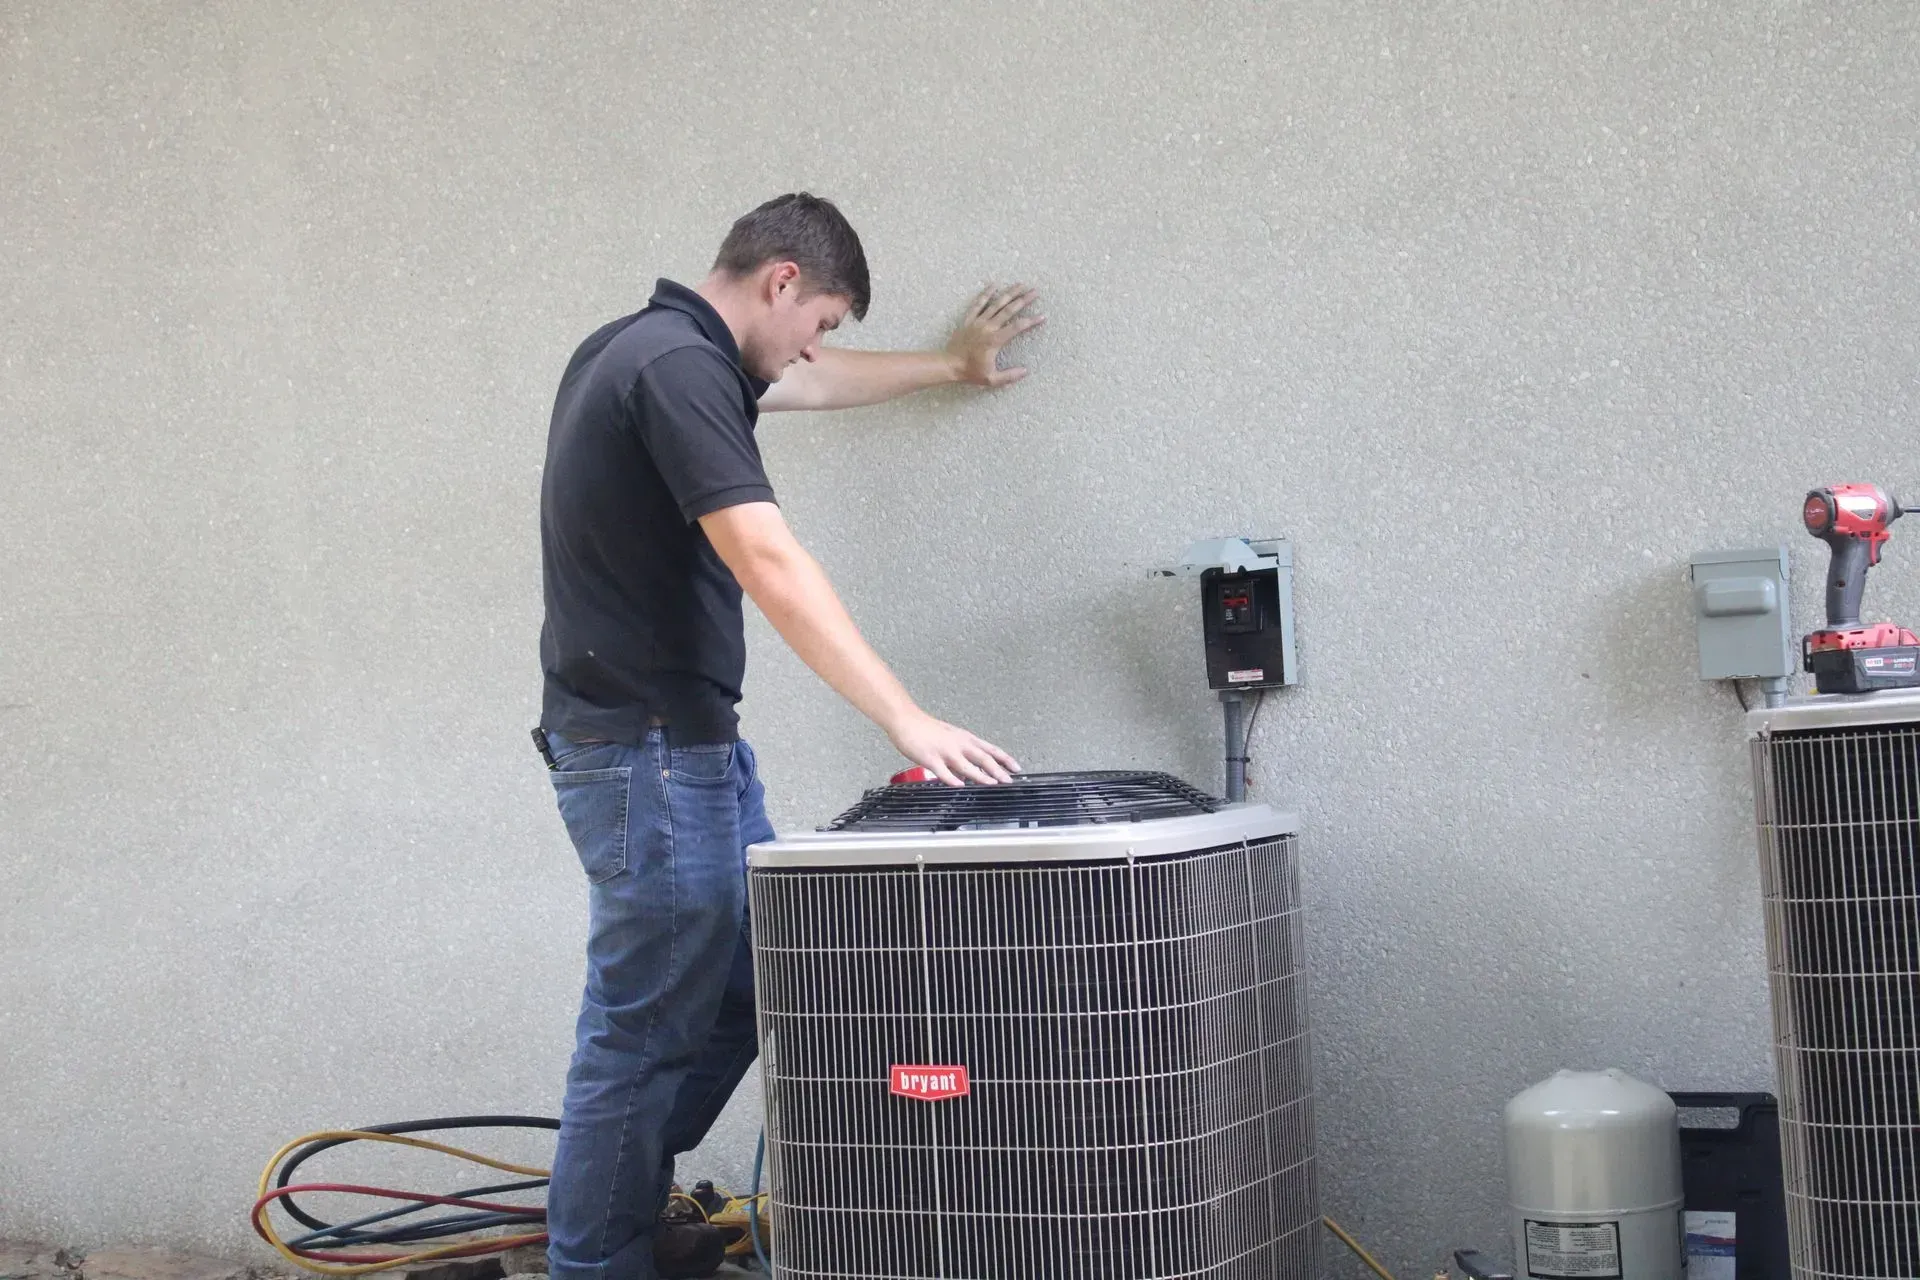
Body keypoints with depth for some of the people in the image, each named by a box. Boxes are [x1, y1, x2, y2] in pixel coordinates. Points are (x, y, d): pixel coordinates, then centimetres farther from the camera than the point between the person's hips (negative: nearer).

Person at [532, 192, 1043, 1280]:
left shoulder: (640, 349, 15)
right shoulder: (680, 367, -17)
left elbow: (817, 385, 34)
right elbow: (769, 562, -27)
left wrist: (951, 364, 46)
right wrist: (908, 721, -29)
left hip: (694, 743, 10)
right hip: (648, 749, -10)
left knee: (740, 995, 14)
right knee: (648, 1028, -3)